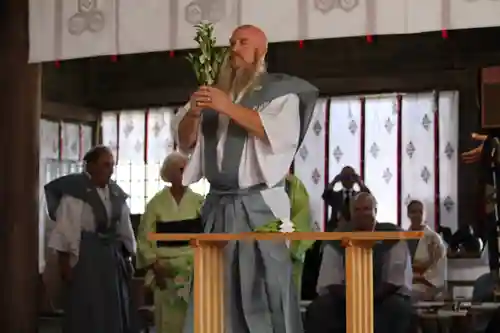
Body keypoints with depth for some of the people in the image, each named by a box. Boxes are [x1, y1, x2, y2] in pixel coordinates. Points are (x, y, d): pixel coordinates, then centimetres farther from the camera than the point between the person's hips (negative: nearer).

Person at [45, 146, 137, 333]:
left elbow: (124, 228, 15)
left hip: (112, 255, 7)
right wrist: (65, 260, -16)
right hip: (84, 256, -7)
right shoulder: (75, 191, -11)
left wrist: (127, 259, 13)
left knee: (114, 310, 8)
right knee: (87, 311, -4)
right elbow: (65, 228, -12)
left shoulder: (116, 194, 10)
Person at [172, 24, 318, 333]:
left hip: (258, 206, -5)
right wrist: (193, 113, -8)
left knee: (265, 292, -8)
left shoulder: (278, 90, 3)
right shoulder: (216, 93, 17)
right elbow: (185, 140, 14)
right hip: (218, 206, 5)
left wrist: (229, 107, -19)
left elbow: (279, 133, -14)